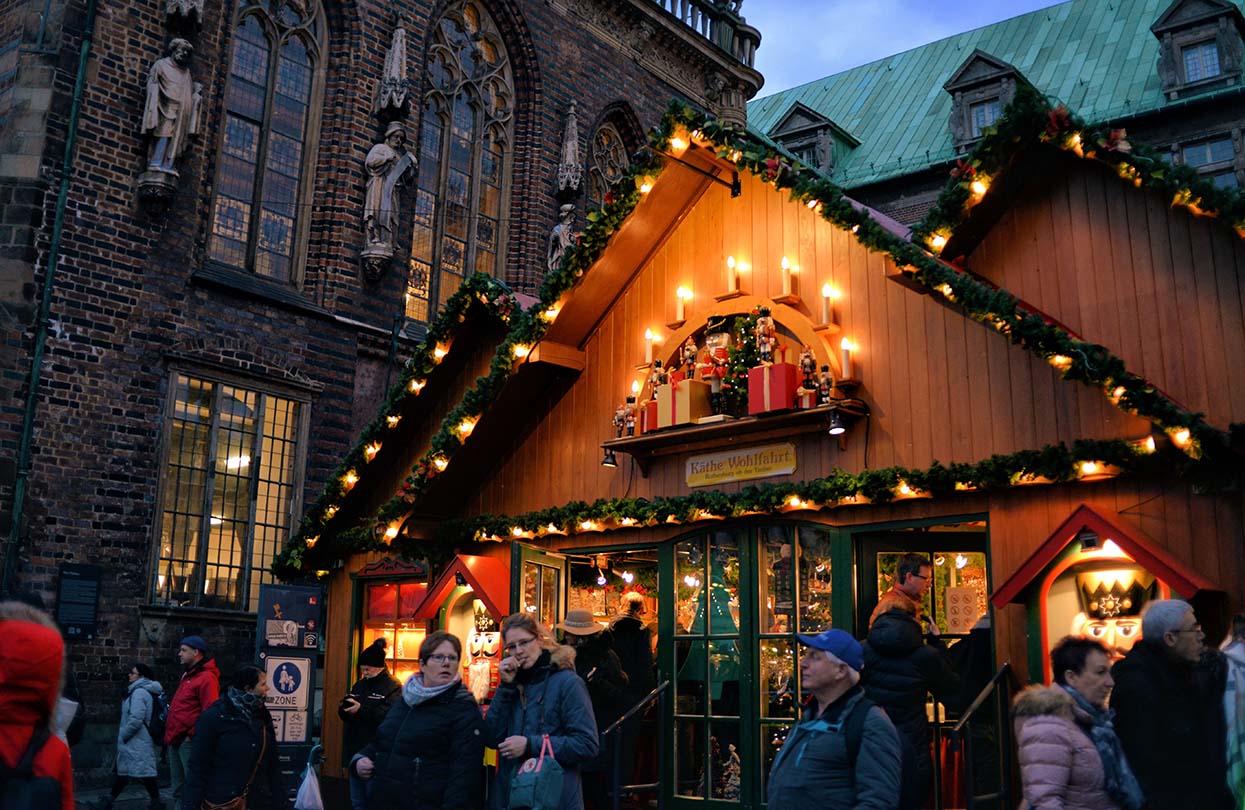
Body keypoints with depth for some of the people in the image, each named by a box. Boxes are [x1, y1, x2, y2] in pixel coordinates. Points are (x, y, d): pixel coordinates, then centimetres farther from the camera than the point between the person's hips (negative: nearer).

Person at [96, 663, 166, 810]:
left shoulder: (139, 692, -17)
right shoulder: (146, 691, 14)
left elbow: (136, 719, -24)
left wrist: (123, 735, -13)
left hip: (138, 742, -10)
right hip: (137, 741, 10)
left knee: (145, 772, -5)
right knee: (123, 770, 16)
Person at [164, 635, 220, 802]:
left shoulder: (206, 678, -14)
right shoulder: (187, 675, 18)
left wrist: (192, 734, -19)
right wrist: (170, 733, 17)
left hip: (188, 741, -10)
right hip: (175, 740, 10)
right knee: (179, 787, 17)